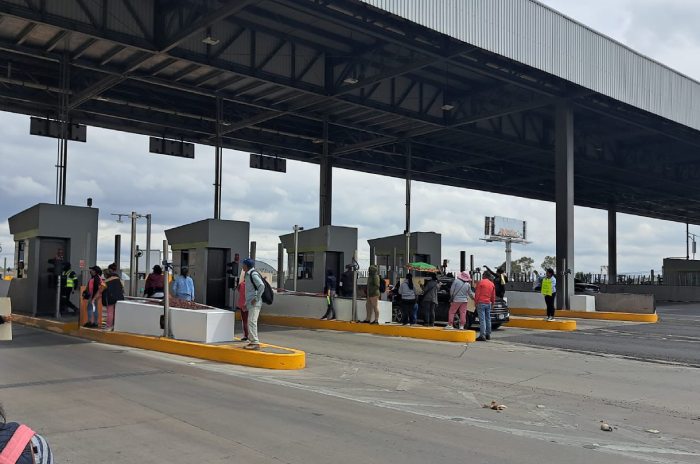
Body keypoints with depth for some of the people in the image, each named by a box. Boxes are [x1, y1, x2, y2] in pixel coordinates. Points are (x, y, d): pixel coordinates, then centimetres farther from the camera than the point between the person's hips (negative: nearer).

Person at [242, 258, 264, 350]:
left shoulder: (254, 274, -12)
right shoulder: (248, 275, 19)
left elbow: (262, 286, -24)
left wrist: (256, 298, -21)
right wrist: (246, 303, 24)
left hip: (255, 304, -10)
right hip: (250, 303, 10)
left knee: (252, 322, -14)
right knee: (250, 322, 12)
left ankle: (255, 343, -14)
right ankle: (252, 341, 18)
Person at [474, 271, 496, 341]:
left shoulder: (480, 282, -6)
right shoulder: (492, 284, 10)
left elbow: (477, 293, -8)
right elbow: (493, 295, 14)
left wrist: (476, 301, 0)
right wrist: (492, 303, 25)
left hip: (481, 303, -6)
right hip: (488, 303, 6)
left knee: (482, 319, -9)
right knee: (488, 319, 14)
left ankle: (482, 335, -14)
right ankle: (488, 334, 18)